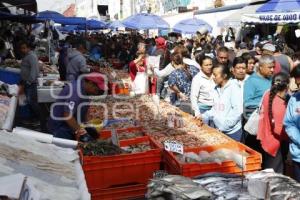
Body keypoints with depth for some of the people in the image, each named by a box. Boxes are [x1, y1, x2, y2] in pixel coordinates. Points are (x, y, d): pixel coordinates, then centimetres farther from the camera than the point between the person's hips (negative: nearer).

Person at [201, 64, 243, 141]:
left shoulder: (233, 87, -12)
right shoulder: (216, 89, 7)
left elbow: (238, 110, -17)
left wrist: (225, 125, -18)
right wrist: (204, 116, 1)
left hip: (232, 131, -6)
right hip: (218, 130, 6)